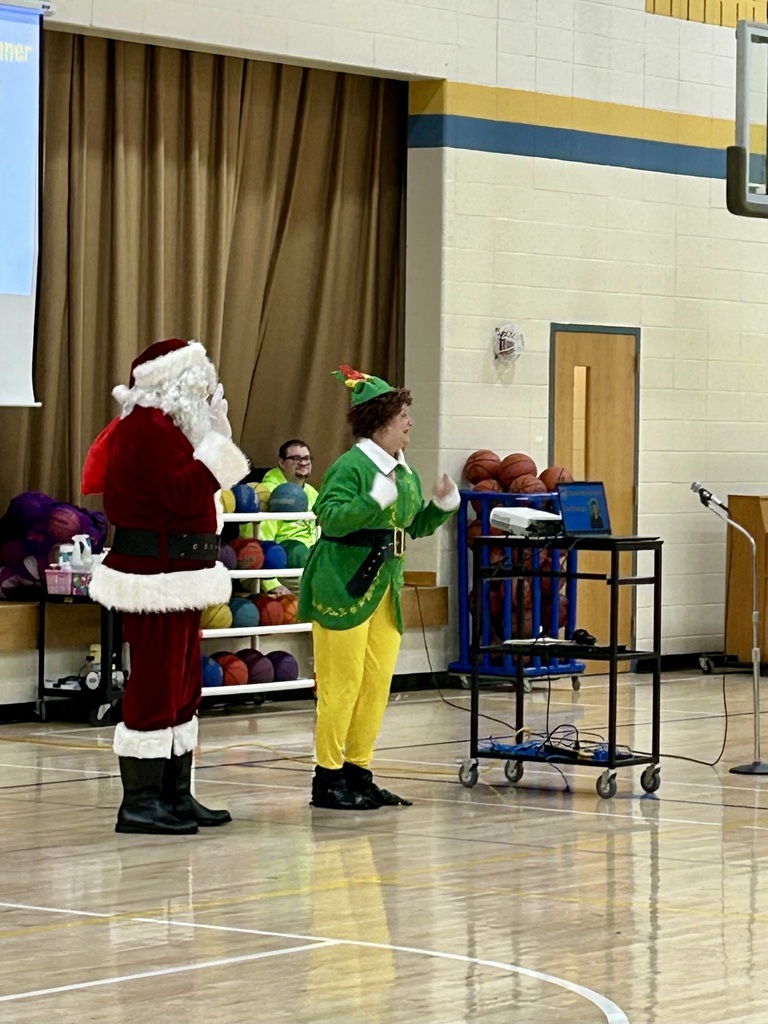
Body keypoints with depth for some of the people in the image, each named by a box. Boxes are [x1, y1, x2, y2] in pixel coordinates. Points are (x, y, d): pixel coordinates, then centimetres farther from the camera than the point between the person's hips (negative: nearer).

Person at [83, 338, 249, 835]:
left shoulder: (163, 426, 18)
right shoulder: (149, 428, -14)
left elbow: (186, 493, 16)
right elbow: (182, 494, -24)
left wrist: (218, 437, 10)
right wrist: (219, 440, -18)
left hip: (175, 578, 11)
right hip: (158, 579, -11)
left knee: (183, 687, 13)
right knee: (156, 686, -8)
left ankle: (176, 795, 19)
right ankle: (140, 803, -4)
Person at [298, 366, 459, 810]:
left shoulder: (405, 472, 13)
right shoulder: (351, 466, -13)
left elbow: (414, 526, 22)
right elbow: (331, 517, -24)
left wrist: (441, 505, 6)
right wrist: (376, 500, -32)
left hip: (388, 587, 9)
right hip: (346, 586, -9)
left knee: (377, 684, 10)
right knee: (342, 683, -5)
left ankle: (358, 772, 18)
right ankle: (328, 777, 2)